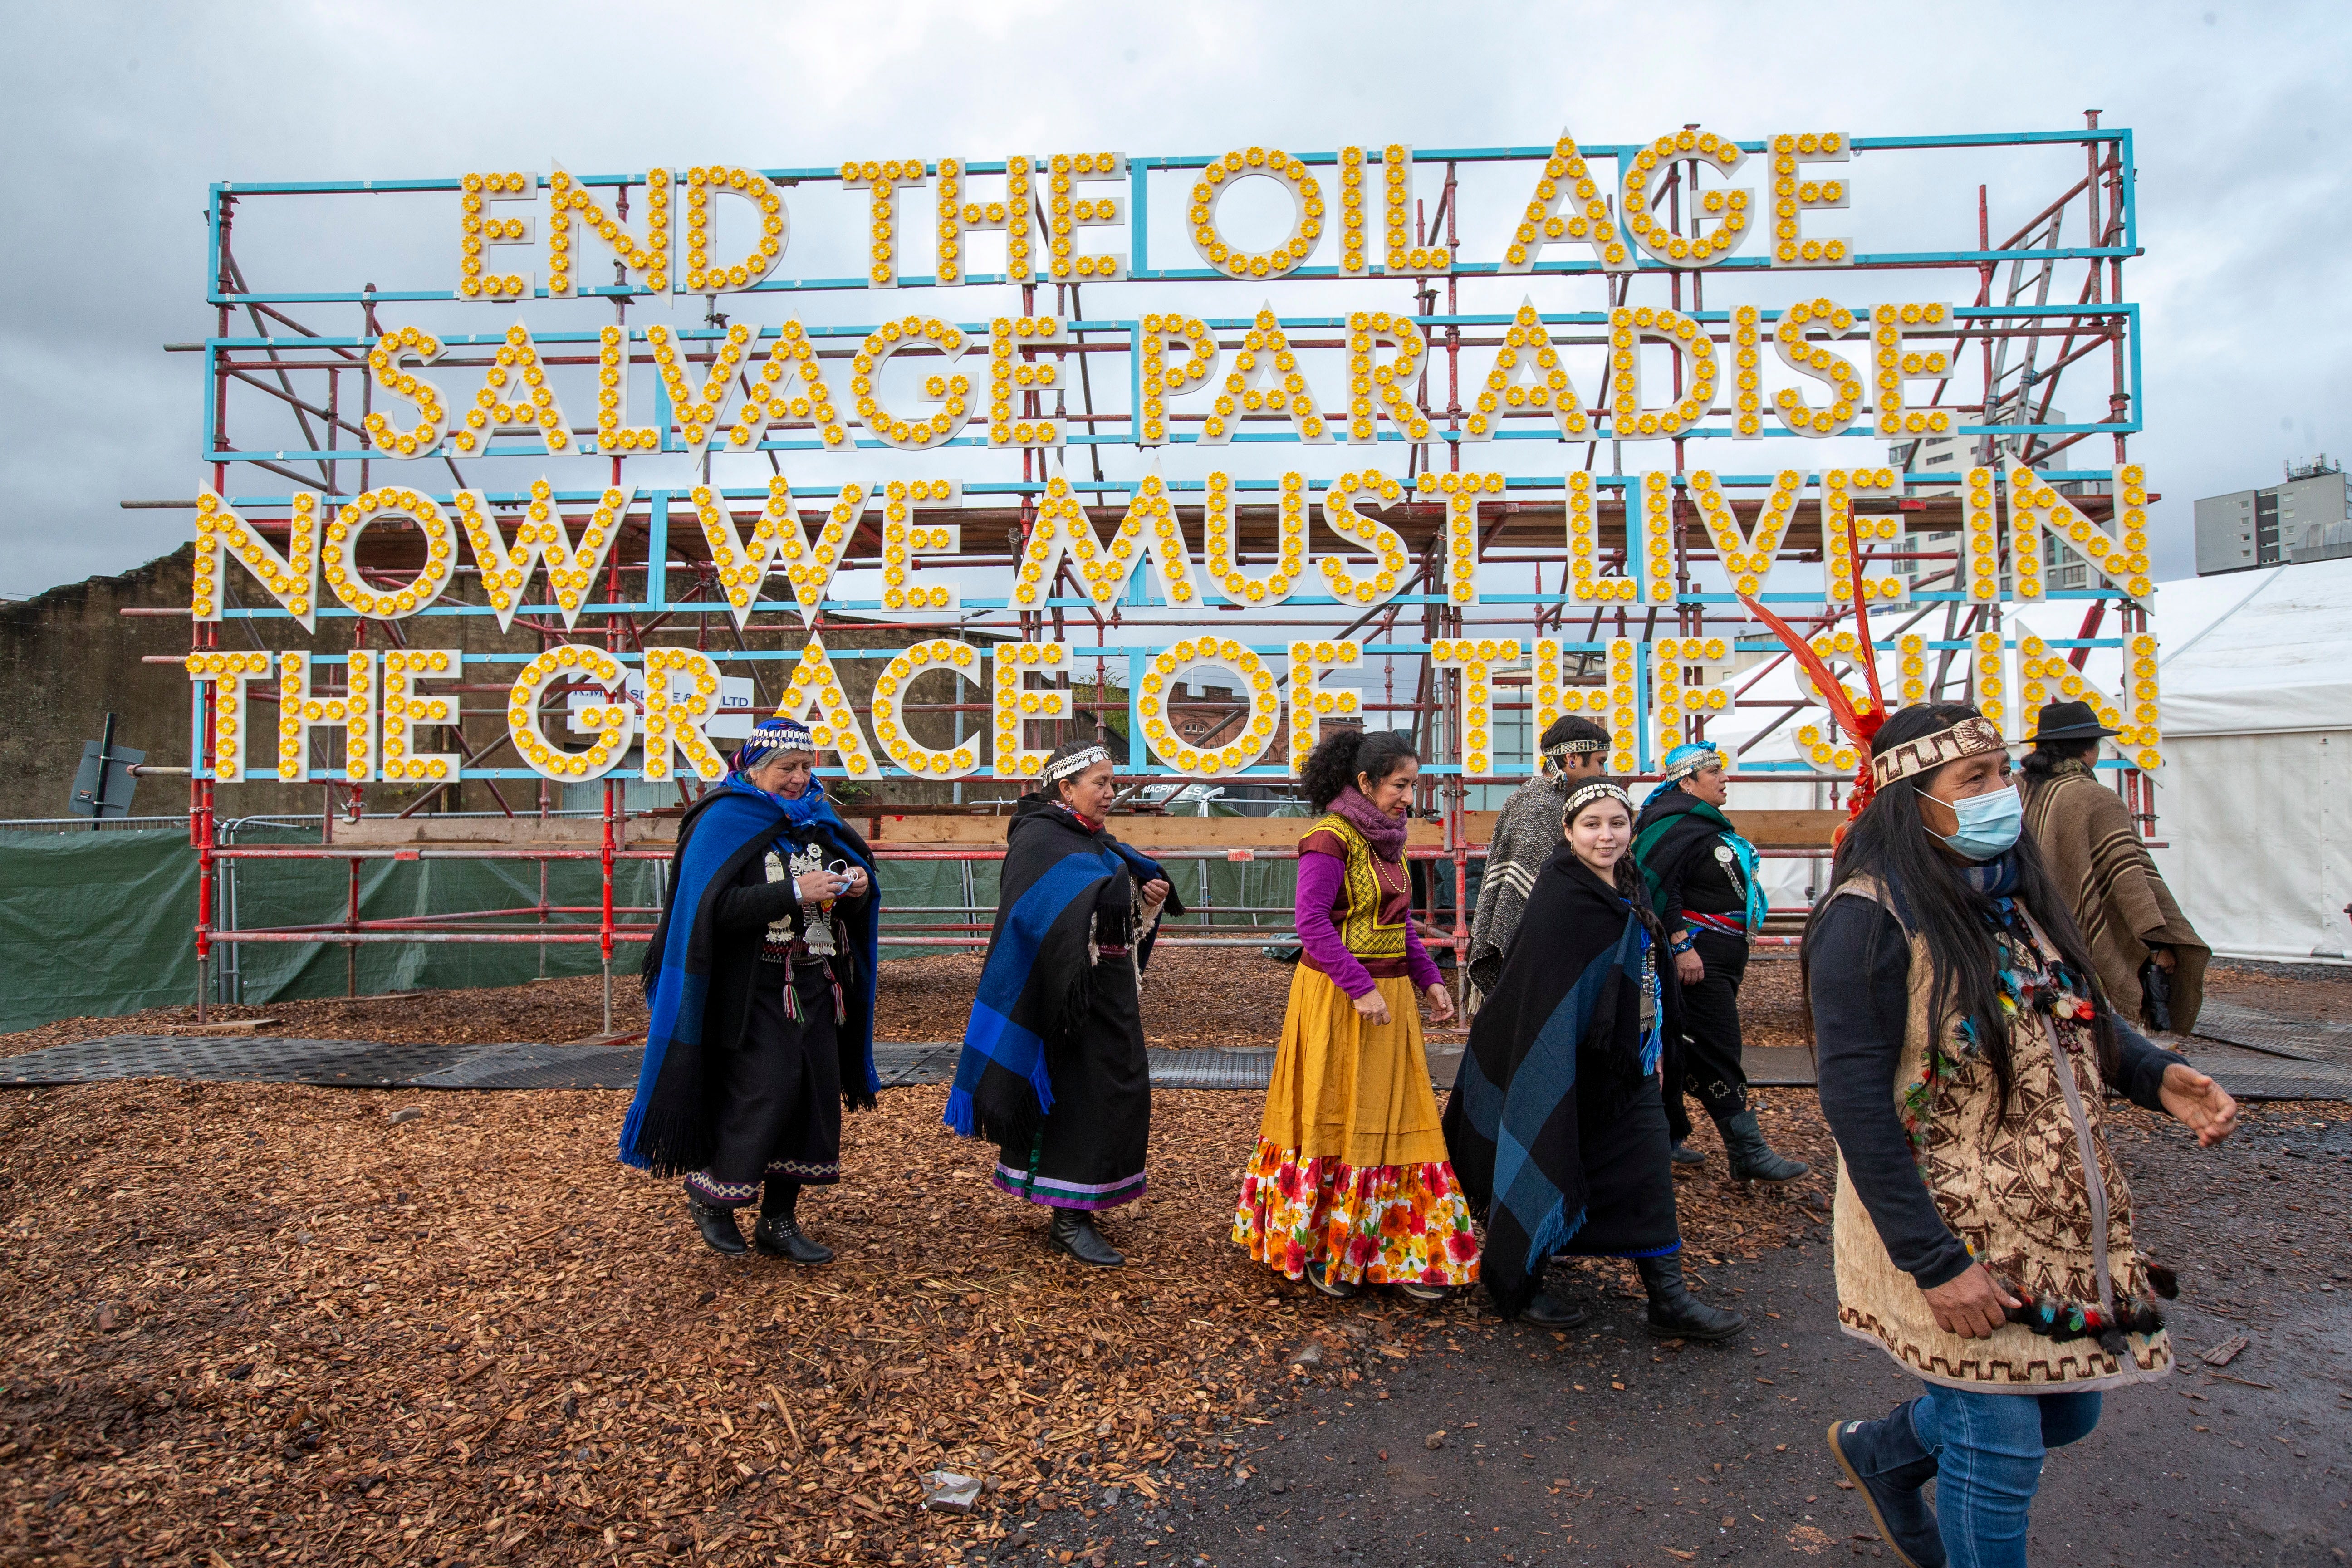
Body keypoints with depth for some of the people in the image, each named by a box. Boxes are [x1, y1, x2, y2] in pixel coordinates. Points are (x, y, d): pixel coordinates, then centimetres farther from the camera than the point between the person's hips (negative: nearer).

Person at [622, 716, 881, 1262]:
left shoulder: (817, 823, 13)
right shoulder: (723, 823, -5)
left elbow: (851, 910, 15)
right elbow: (716, 908, -18)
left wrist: (857, 890, -8)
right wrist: (794, 894, -23)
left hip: (816, 987, 6)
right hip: (754, 988, -6)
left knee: (815, 1096, 4)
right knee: (764, 1092, -11)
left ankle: (779, 1221, 17)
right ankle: (710, 1195, 15)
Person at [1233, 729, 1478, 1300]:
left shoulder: (1385, 839, 10)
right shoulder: (1330, 839, -15)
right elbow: (1313, 923, -21)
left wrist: (1429, 979, 9)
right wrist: (1360, 989, -23)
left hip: (1389, 996, 8)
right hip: (1336, 998, -8)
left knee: (1391, 1119, 10)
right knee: (1332, 1118, 4)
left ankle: (1398, 1252, 20)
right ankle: (1316, 1249, 21)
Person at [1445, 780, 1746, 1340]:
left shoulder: (1628, 889, 7)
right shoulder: (1558, 897, -19)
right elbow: (1541, 992, -22)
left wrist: (1653, 1046, 16)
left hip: (1629, 1064, 8)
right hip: (1572, 1066, -8)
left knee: (1647, 1177, 10)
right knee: (1547, 1172, 6)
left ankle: (1669, 1299, 20)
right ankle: (1516, 1287, 24)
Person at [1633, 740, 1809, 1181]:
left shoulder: (1706, 823, 17)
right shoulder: (1678, 826, -17)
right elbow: (1657, 884, -26)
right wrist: (1681, 945, -27)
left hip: (1718, 959, 11)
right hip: (1696, 960, -11)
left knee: (1685, 1047, 15)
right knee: (1719, 1054, -6)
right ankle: (1750, 1155, -1)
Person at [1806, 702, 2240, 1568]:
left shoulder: (2015, 891, 4)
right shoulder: (1872, 917, -21)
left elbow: (2081, 1017, 16)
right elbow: (1856, 1104, -22)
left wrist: (2157, 1074, -6)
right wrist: (1934, 1262, -22)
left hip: (2062, 1223, 8)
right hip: (1958, 1236, -8)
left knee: (2066, 1412, 22)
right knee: (2000, 1453, 4)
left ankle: (1881, 1450, 45)